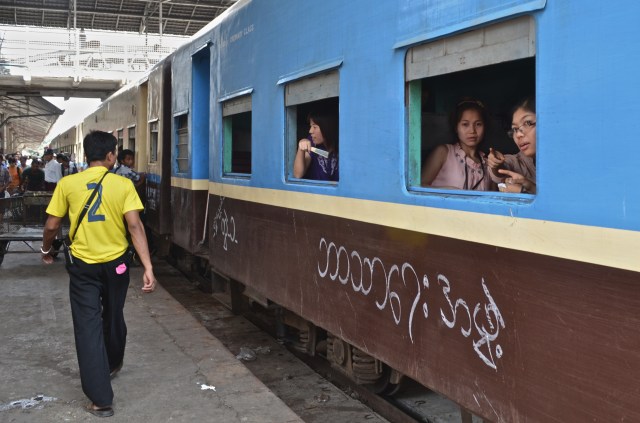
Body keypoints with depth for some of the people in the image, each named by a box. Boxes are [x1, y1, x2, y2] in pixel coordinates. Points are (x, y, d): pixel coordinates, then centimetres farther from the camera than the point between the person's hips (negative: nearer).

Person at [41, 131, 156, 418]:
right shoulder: (123, 185, -8)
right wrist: (148, 267, -18)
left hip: (82, 266, -1)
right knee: (113, 318, 23)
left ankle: (101, 399, -2)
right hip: (116, 263, 1)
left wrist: (46, 250, 19)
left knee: (88, 326, 1)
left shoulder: (67, 184, -6)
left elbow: (51, 226, -1)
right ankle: (113, 364, 48)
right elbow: (135, 226, -16)